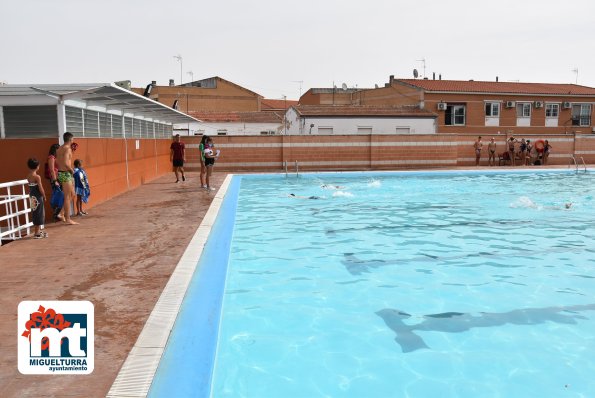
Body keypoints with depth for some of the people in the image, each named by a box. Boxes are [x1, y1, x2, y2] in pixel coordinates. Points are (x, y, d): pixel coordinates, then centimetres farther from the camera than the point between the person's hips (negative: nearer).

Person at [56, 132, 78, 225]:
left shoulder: (60, 148, 14)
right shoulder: (67, 148, -14)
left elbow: (58, 162, 13)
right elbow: (66, 163, -24)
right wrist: (72, 170, -9)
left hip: (61, 173, 9)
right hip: (65, 174, -9)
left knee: (72, 194, 17)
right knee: (67, 197, -3)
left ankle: (63, 212, 19)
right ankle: (68, 219, 2)